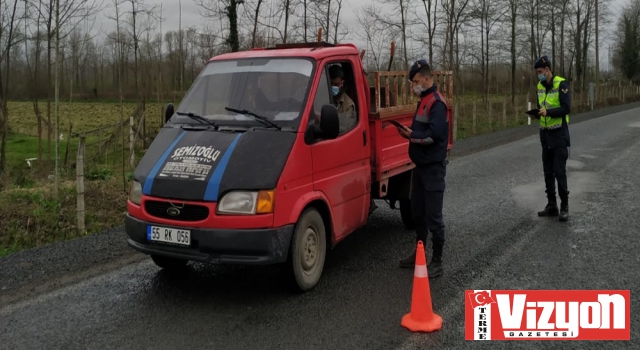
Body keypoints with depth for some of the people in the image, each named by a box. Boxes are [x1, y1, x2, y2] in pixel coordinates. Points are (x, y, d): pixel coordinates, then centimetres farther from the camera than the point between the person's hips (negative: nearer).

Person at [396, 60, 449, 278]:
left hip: (433, 167, -10)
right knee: (417, 211, 17)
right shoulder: (423, 100, 14)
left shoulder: (436, 102, -15)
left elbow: (435, 134, -25)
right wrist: (409, 132, -2)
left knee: (433, 215, -5)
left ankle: (437, 263, 3)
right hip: (420, 165, 10)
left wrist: (411, 135, -16)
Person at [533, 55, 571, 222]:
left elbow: (566, 108, -20)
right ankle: (551, 205, 17)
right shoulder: (540, 86, 8)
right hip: (545, 134, 7)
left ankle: (564, 207, 3)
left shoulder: (561, 84, -13)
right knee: (548, 171, 9)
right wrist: (536, 113, -5)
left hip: (559, 133, -7)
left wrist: (548, 112, -32)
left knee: (559, 171, -7)